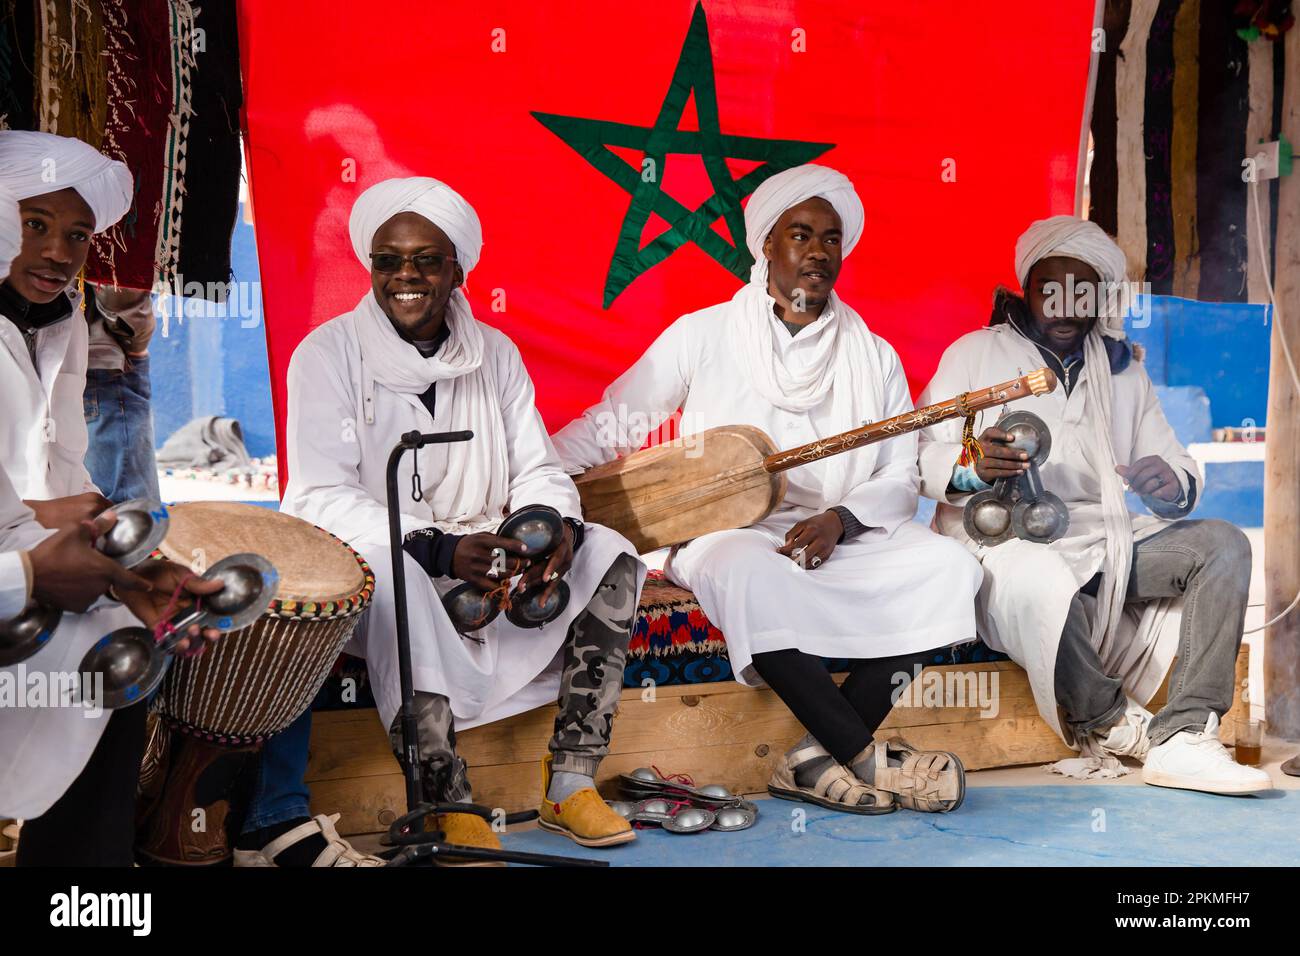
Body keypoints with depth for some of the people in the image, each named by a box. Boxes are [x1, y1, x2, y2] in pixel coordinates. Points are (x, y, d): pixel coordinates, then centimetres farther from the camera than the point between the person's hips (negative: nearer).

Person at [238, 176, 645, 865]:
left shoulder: (495, 354, 9)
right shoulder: (328, 354, -5)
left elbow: (537, 472, 7)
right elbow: (322, 499, -14)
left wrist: (555, 525, -19)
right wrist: (437, 548, -28)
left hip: (487, 559, 5)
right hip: (370, 562, -4)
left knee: (610, 558, -15)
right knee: (392, 576, -38)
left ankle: (570, 784, -16)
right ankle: (449, 808, -33)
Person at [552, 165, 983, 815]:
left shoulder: (874, 356, 11)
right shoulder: (704, 334, 4)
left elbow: (899, 481, 6)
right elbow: (611, 424, 4)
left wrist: (838, 520, -15)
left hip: (847, 537, 3)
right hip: (726, 533, -3)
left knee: (947, 567, -22)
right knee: (748, 573, -38)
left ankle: (819, 759, -21)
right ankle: (866, 759, -26)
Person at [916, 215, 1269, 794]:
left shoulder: (1123, 371, 21)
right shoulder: (975, 354, 8)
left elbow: (1182, 474, 16)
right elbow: (920, 457, -3)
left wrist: (1172, 484, -10)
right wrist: (971, 467, -27)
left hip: (1103, 542, 5)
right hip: (1005, 539, -5)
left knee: (1221, 544, -16)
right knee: (1041, 580, -38)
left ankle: (1184, 737, -25)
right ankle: (1114, 724, -13)